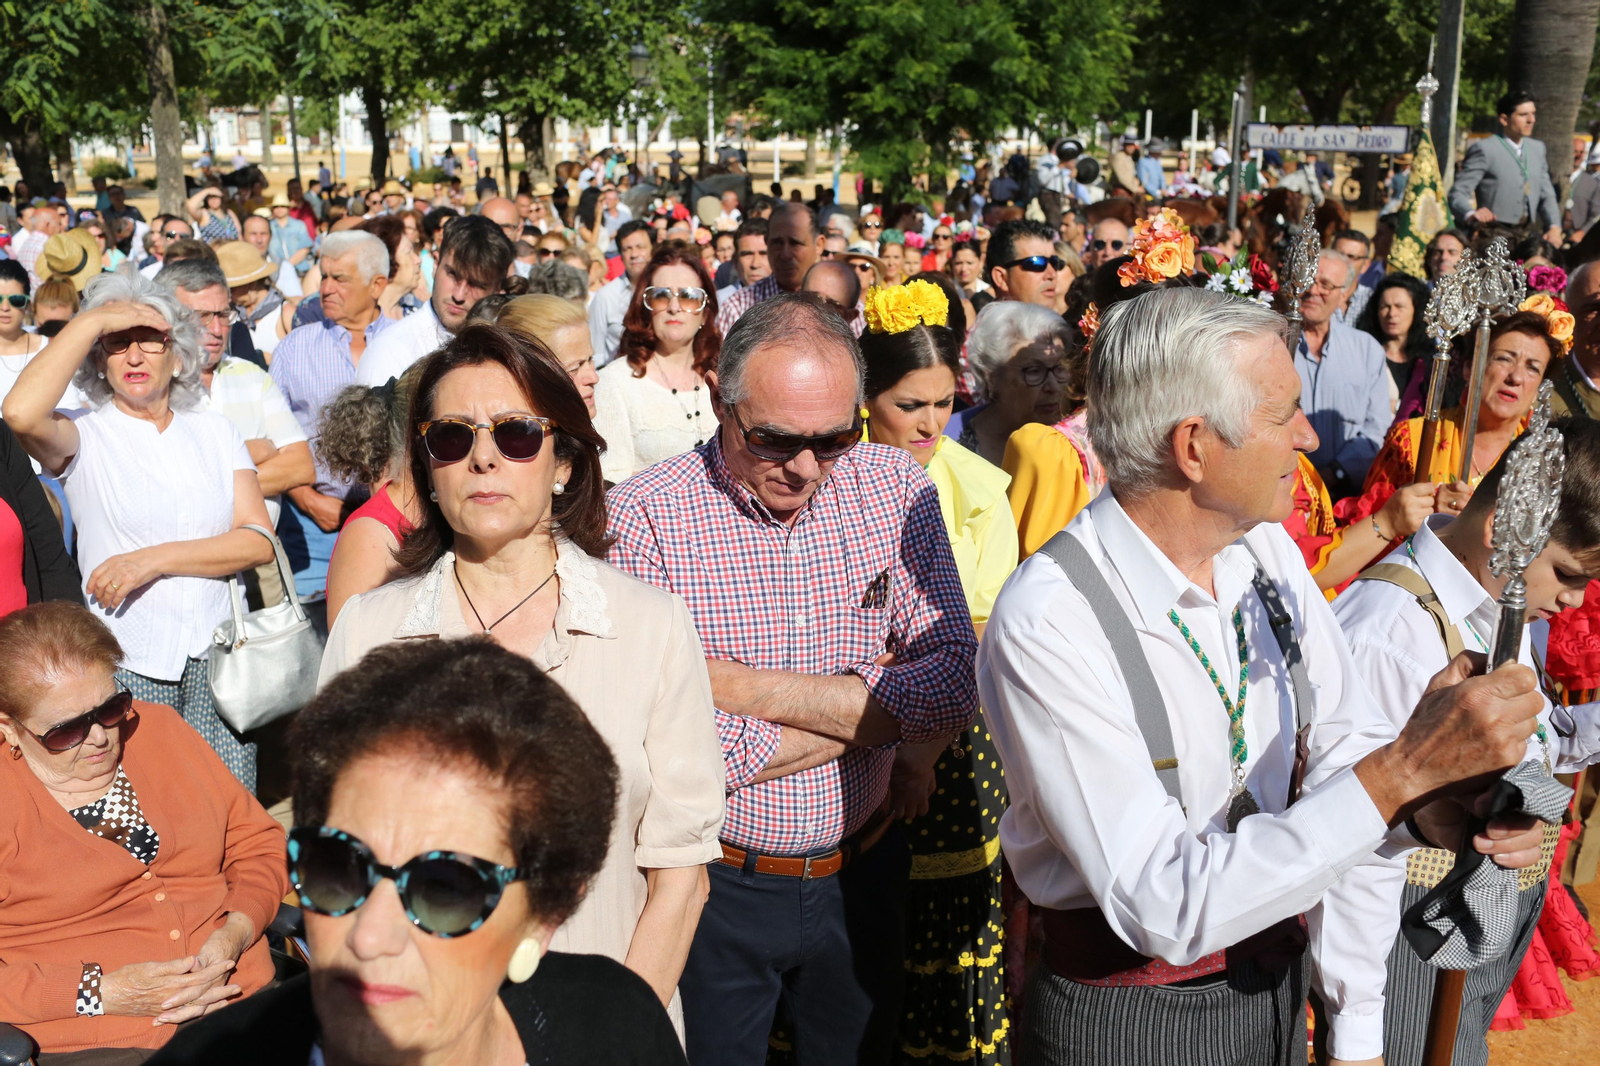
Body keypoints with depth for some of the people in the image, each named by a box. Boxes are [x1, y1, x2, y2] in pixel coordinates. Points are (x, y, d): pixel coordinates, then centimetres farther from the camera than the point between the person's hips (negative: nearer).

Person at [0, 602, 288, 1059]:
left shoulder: (155, 727, 12)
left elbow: (259, 841, 15)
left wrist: (234, 935, -3)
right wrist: (102, 992, -15)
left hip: (237, 999, 4)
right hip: (86, 1043, -3)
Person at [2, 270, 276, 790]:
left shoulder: (214, 431, 12)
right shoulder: (84, 434, 3)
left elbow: (258, 541, 2)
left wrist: (155, 558, -12)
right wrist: (93, 320, -11)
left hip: (216, 656, 2)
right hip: (125, 663, -2)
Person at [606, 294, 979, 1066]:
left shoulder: (895, 487, -6)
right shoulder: (642, 516, -18)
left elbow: (955, 690, -14)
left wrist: (754, 689, -21)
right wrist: (870, 699, -18)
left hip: (860, 877, 4)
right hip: (715, 887, -3)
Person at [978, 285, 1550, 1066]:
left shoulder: (1268, 549, -5)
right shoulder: (1043, 625, -28)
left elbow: (1343, 739, 3)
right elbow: (1165, 905, -30)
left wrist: (1433, 805, -20)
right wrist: (1401, 771, -34)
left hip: (1277, 980, 7)